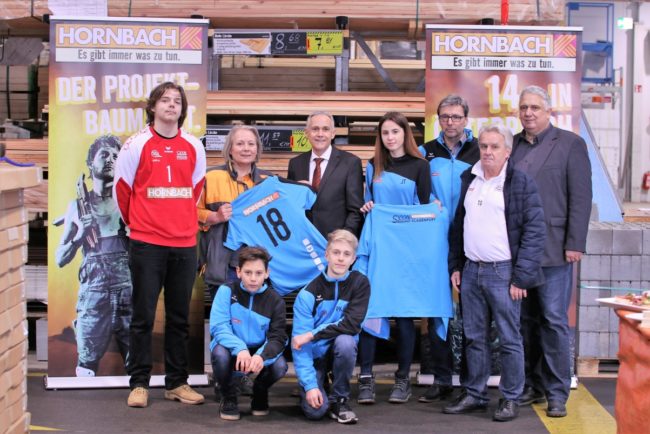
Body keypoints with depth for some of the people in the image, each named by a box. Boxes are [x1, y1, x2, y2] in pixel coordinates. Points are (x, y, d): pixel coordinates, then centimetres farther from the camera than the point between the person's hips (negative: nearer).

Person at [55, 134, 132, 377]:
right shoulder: (78, 207, 10)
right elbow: (60, 260, 10)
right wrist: (80, 235, -5)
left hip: (129, 292, 0)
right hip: (94, 294, 0)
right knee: (87, 368, 0)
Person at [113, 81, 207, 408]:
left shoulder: (194, 147, 8)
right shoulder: (137, 144, -1)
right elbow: (121, 188, 6)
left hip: (185, 244, 3)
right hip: (146, 244, -3)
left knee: (179, 317, 8)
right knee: (143, 316, 0)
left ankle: (176, 382, 15)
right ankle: (139, 383, 8)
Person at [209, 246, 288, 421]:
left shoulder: (275, 300, -7)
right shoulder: (227, 291, -11)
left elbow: (277, 338, -15)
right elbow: (218, 327, -20)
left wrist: (261, 356, -38)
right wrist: (240, 349, -38)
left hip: (259, 353, 1)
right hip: (232, 350, -1)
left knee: (280, 366, -29)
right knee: (220, 353, -36)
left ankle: (260, 393, 9)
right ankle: (228, 398, -5)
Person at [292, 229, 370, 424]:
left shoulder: (360, 283, -10)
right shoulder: (308, 294, -14)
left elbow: (352, 325, -19)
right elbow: (299, 343, -17)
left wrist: (312, 335, -23)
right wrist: (310, 385, -25)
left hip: (340, 351, 1)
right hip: (314, 355, -1)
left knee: (345, 341, -34)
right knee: (315, 410, -22)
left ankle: (340, 399, -11)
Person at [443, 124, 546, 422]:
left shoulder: (521, 183, -6)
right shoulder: (468, 180, 12)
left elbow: (535, 231, -10)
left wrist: (521, 276, -13)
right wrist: (455, 266, 13)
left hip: (503, 272, -6)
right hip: (471, 271, 6)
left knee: (509, 339, 2)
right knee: (474, 338, 12)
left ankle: (510, 399, 13)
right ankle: (475, 395, 23)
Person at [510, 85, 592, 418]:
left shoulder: (570, 144, 1)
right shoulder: (511, 146, 11)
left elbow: (581, 197, -4)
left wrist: (575, 244, -10)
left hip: (553, 250, -3)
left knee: (554, 321, 0)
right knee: (525, 320, 9)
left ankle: (556, 392, 8)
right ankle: (531, 385, 20)